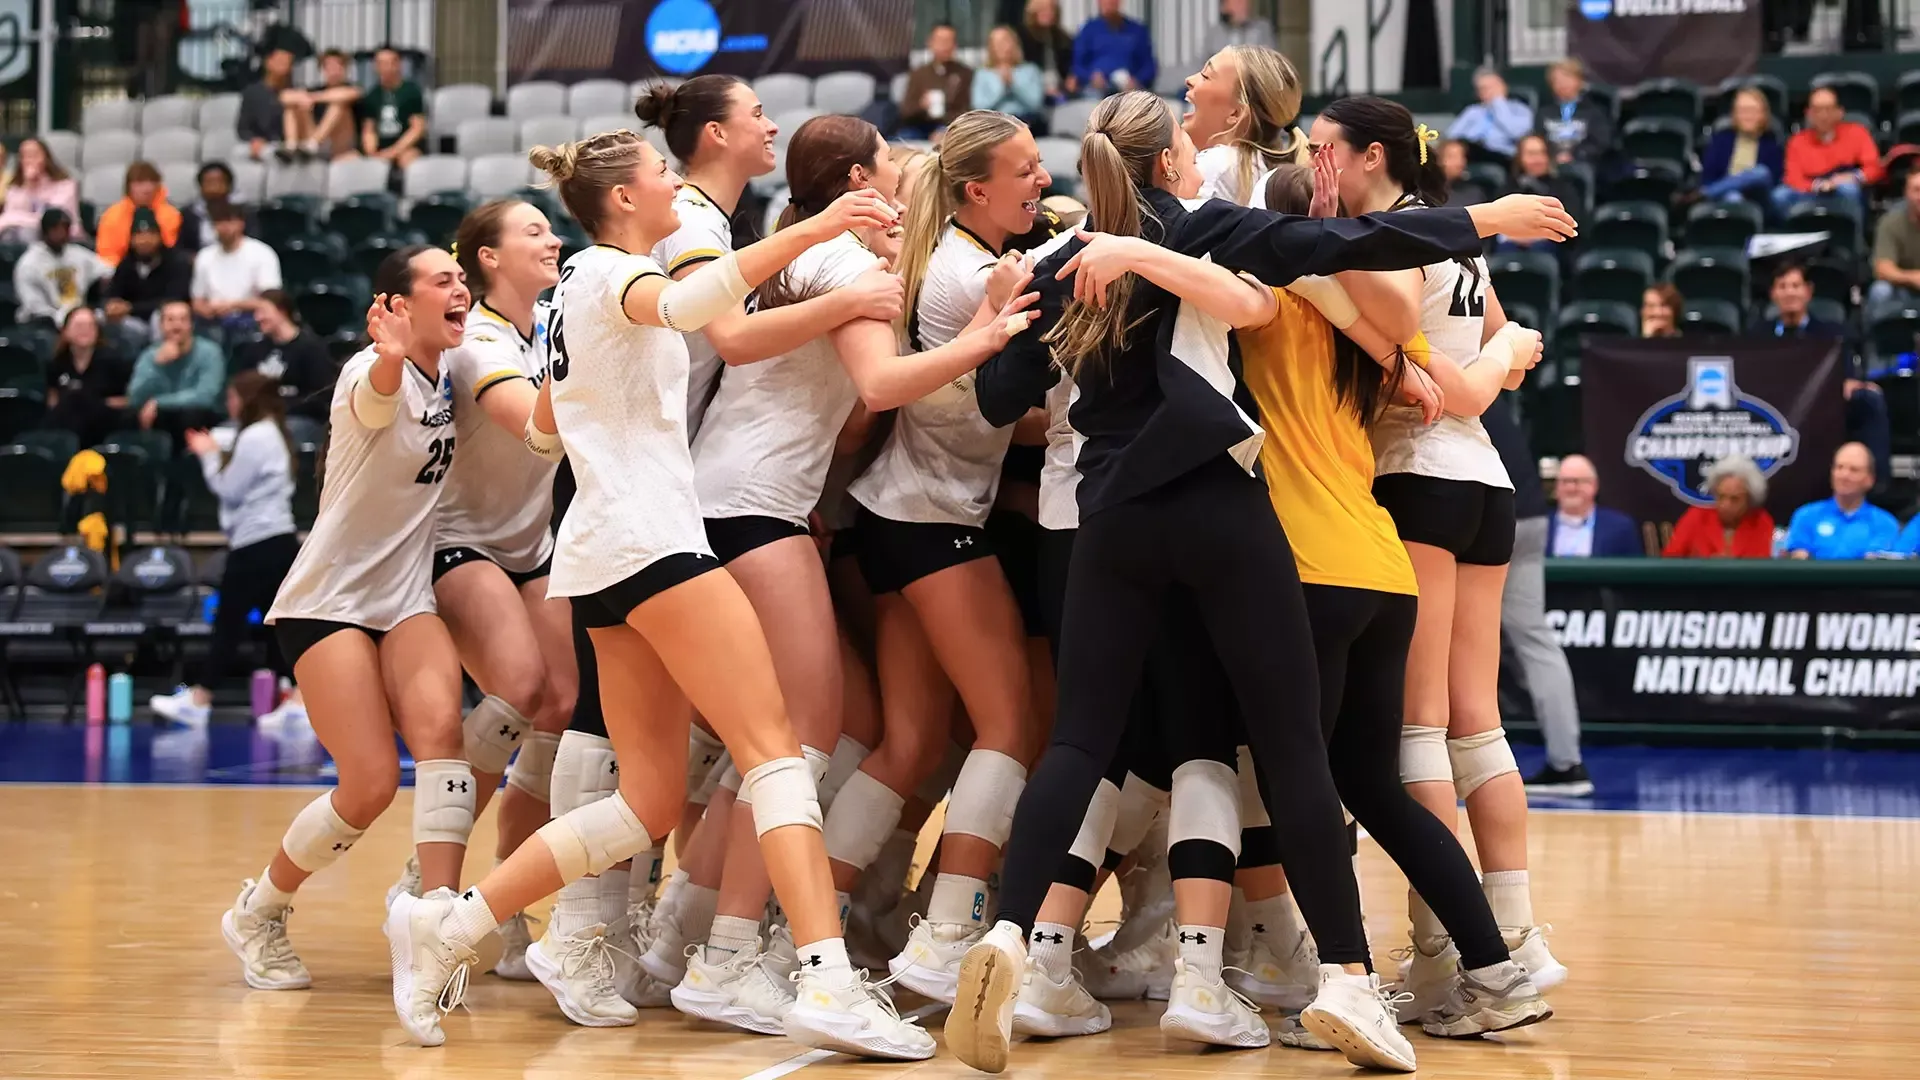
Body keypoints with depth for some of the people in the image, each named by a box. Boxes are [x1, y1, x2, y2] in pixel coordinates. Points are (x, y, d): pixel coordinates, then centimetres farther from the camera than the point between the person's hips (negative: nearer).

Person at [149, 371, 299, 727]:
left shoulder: (253, 437, -13)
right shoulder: (273, 434, 17)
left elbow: (228, 489, -11)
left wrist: (209, 455, 3)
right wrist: (216, 454, 10)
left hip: (256, 546, -9)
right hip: (279, 541, 9)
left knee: (228, 622, -5)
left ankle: (197, 700, -2)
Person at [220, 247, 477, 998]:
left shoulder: (448, 378, 6)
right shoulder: (371, 372, -15)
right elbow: (374, 400, -42)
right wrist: (390, 359, -64)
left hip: (406, 598, 6)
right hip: (328, 598, -6)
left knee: (439, 730, -22)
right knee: (372, 783, -12)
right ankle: (256, 914, 12)